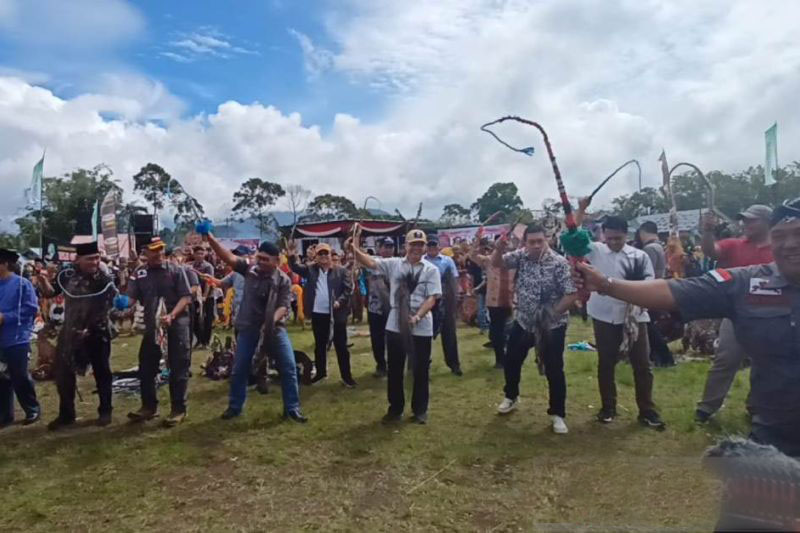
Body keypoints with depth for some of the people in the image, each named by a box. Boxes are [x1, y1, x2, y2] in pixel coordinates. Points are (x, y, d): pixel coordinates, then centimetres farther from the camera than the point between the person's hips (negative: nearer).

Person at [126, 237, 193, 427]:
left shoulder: (175, 270, -4)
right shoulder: (139, 274, 4)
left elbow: (186, 297, -8)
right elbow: (131, 299, -2)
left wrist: (171, 315, -20)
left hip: (177, 326, -3)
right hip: (151, 327, 4)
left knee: (178, 369, 2)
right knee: (146, 368, 10)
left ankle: (178, 409, 13)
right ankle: (149, 406, 27)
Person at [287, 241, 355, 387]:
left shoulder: (342, 271, -3)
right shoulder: (311, 269, 6)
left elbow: (348, 289, -7)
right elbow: (295, 267, -1)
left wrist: (340, 301, -21)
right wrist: (292, 256, -21)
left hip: (337, 313, -3)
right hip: (318, 314, 3)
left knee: (341, 346, 5)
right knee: (320, 345, 16)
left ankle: (346, 376, 14)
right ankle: (320, 372, 31)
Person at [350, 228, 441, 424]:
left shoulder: (431, 270, -1)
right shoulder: (394, 264, 3)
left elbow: (432, 298, -8)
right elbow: (370, 262, -9)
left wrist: (417, 316, -22)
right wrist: (355, 249, -28)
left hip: (422, 328, -1)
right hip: (395, 325, 2)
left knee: (421, 370, 8)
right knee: (394, 370, 11)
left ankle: (420, 410, 25)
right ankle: (395, 409, 26)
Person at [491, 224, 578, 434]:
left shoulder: (559, 263, -16)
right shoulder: (521, 255, -2)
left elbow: (572, 294, -18)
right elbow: (497, 263, -5)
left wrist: (553, 314, -24)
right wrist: (498, 249, -26)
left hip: (551, 326, -4)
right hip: (523, 322, 5)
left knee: (554, 370, 0)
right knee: (511, 362, 15)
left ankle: (557, 414, 17)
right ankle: (511, 397, 40)